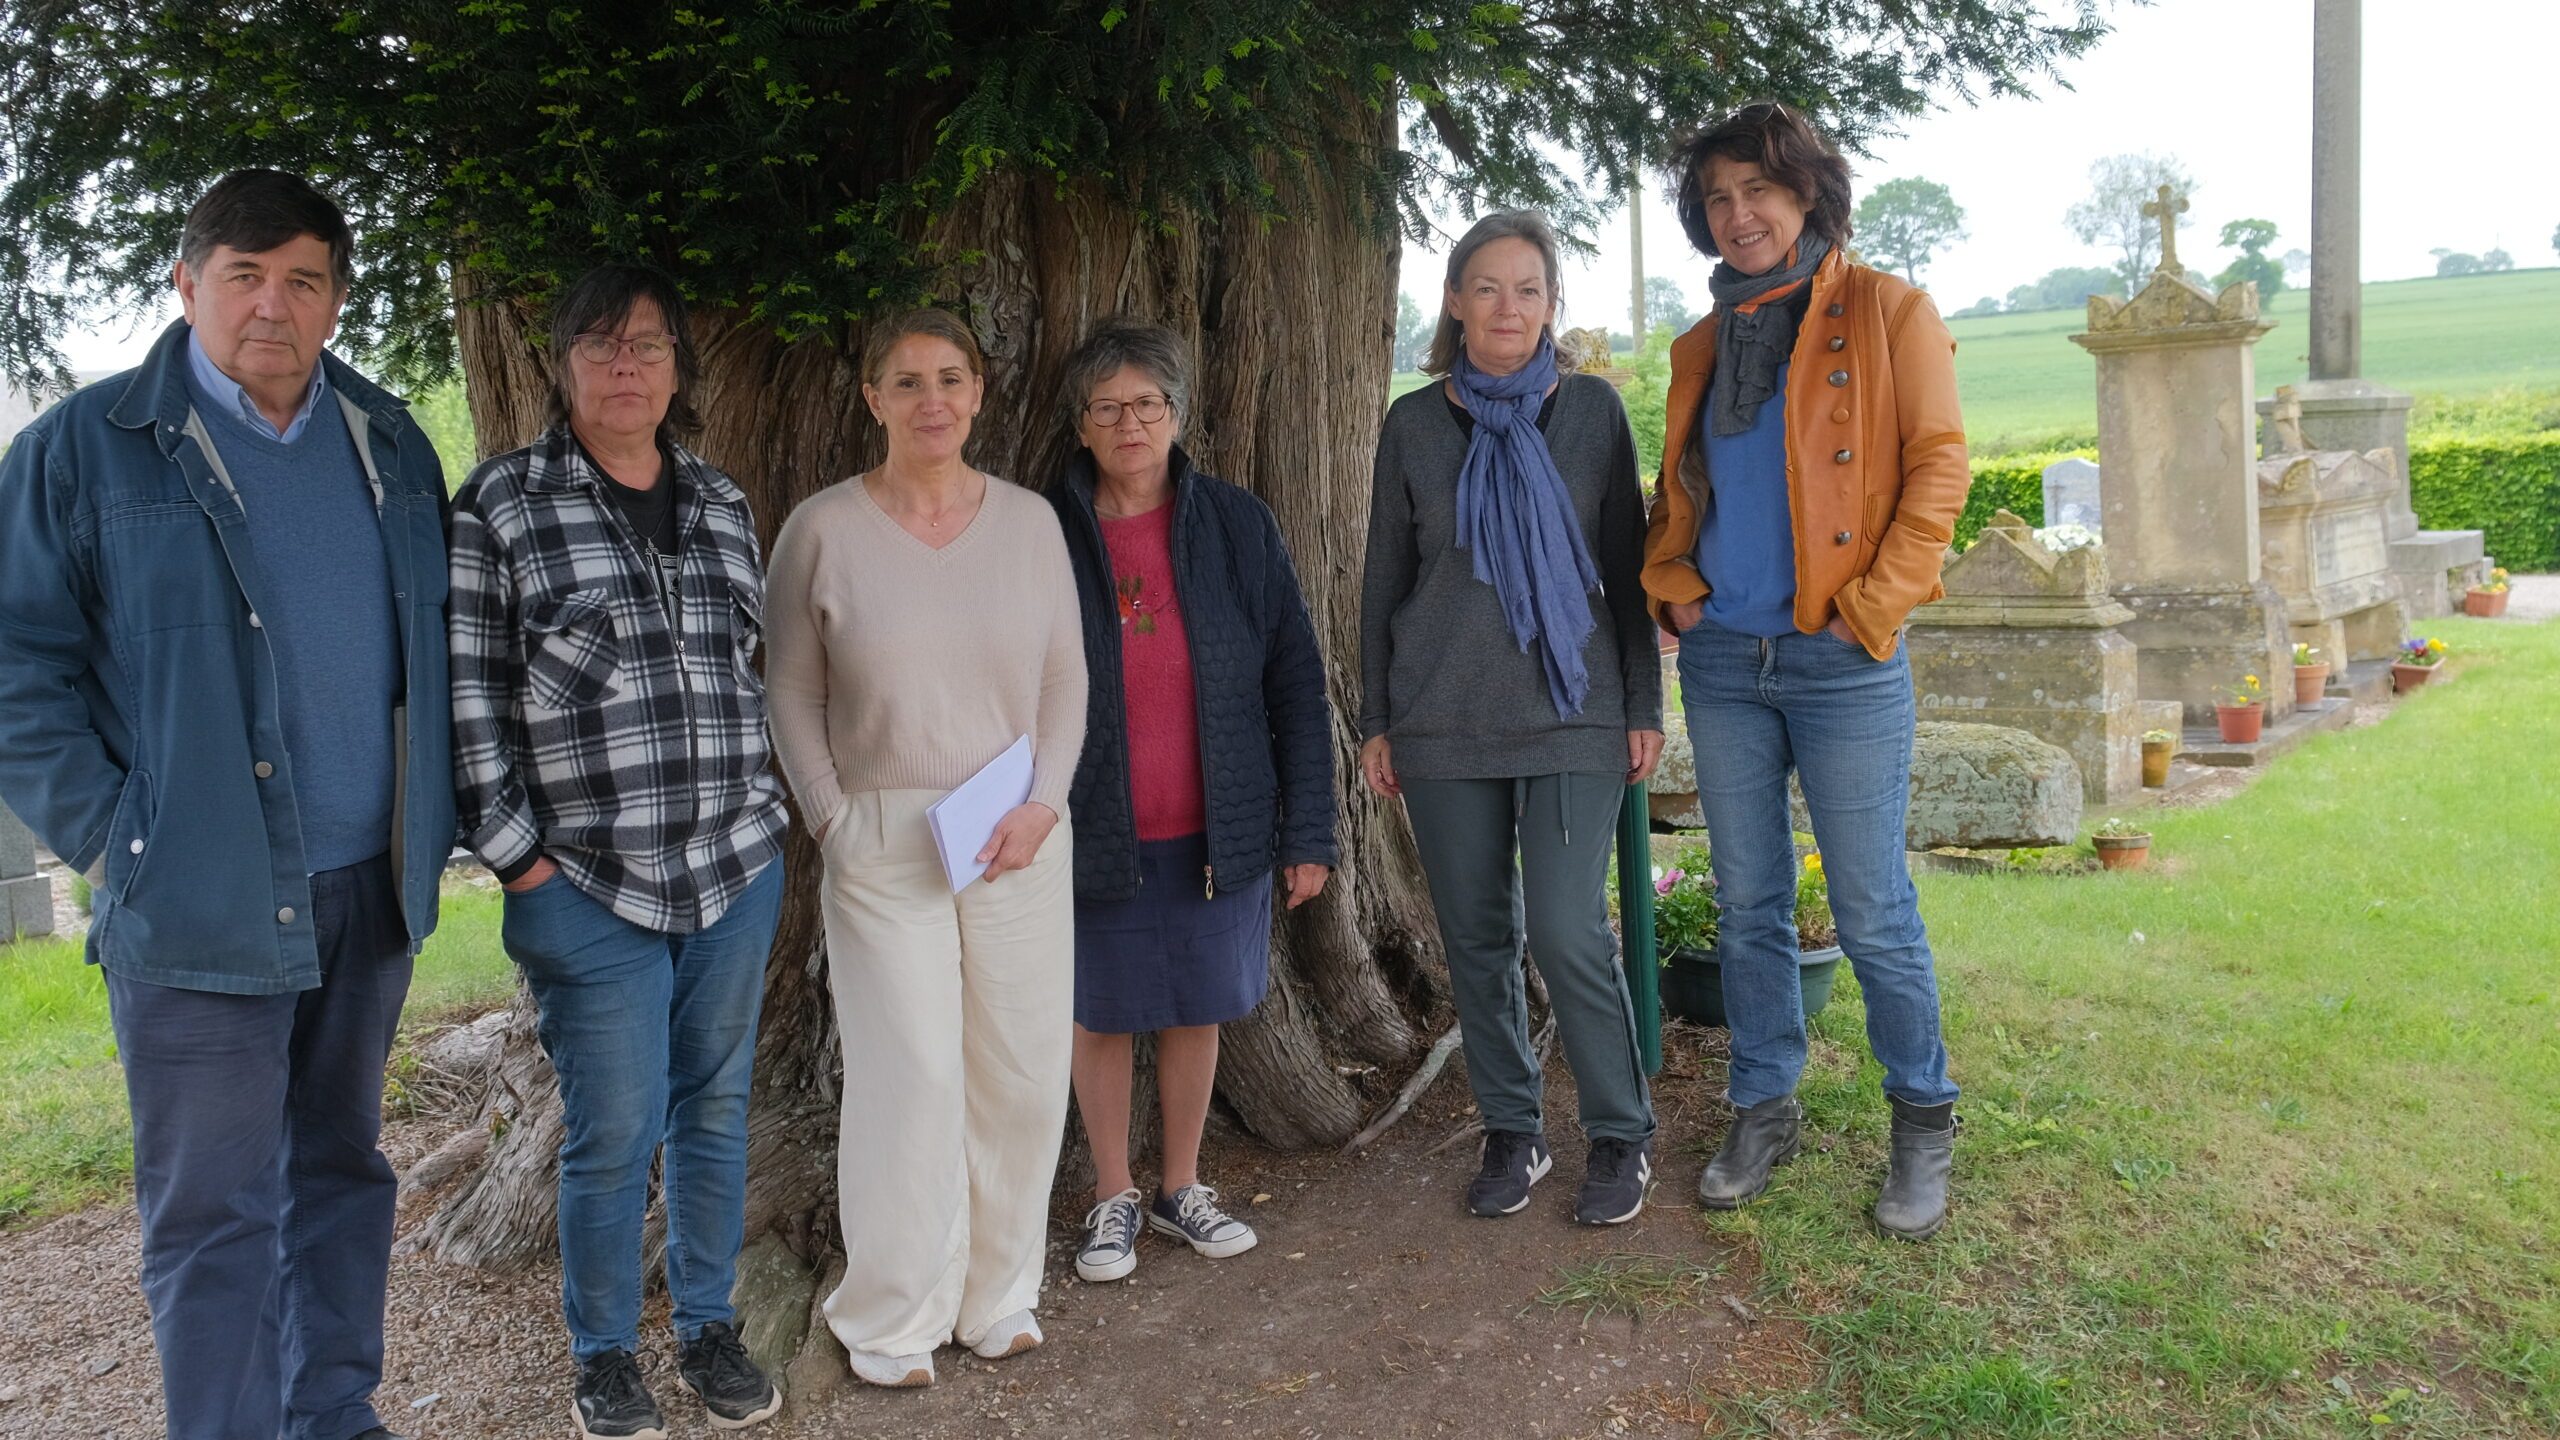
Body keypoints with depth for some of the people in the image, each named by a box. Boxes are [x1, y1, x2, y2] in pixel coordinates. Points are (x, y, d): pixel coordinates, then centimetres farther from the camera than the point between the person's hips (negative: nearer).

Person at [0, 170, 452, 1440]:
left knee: (341, 1168, 16)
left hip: (371, 886, 5)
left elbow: (435, 646, 18)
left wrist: (433, 820, 10)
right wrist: (108, 836, -11)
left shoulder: (389, 445, 10)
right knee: (213, 1211, 2)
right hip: (200, 899, -5)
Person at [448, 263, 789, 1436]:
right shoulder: (500, 506, -3)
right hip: (591, 886, -4)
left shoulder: (722, 503, 11)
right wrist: (513, 851, -9)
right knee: (614, 1130, 3)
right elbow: (469, 694, -6)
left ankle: (708, 1329, 31)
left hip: (738, 868, 4)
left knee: (714, 1107, 13)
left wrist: (763, 806, 11)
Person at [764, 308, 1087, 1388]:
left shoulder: (1029, 520, 4)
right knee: (908, 1079, -1)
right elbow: (793, 694, 4)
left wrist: (1041, 804, -5)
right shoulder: (822, 528, -2)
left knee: (1021, 1074, 6)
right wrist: (831, 823, -4)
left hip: (1020, 840, 3)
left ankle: (996, 1296, 25)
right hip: (881, 842, -2)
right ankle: (895, 1318, 19)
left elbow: (1066, 679, 7)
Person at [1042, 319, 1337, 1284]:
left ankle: (1183, 1188, 34)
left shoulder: (1237, 526, -2)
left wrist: (1308, 830, -4)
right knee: (1101, 1014, 11)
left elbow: (1295, 685, -1)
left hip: (1214, 830, 1)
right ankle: (1113, 1199, 31)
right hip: (1094, 833, -1)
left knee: (1196, 1008, 14)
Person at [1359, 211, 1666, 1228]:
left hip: (1572, 715, -2)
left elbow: (1627, 565, 7)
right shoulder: (1414, 424, 6)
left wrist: (1644, 705, 3)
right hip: (1444, 720, 2)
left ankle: (1621, 1136, 11)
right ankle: (1511, 1133, 23)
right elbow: (1385, 580, 10)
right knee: (1476, 936, 7)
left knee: (1569, 932, -8)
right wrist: (1375, 721, 7)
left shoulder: (1592, 410, 4)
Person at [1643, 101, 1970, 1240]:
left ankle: (1922, 1120, 21)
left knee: (1873, 912, 1)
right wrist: (1671, 582, 2)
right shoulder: (1703, 348, 14)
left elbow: (1937, 468, -6)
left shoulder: (1887, 314, -1)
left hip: (1842, 663, -5)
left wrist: (1872, 609, -13)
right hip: (1722, 662, 5)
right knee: (1748, 906, 12)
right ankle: (1764, 1110, 26)